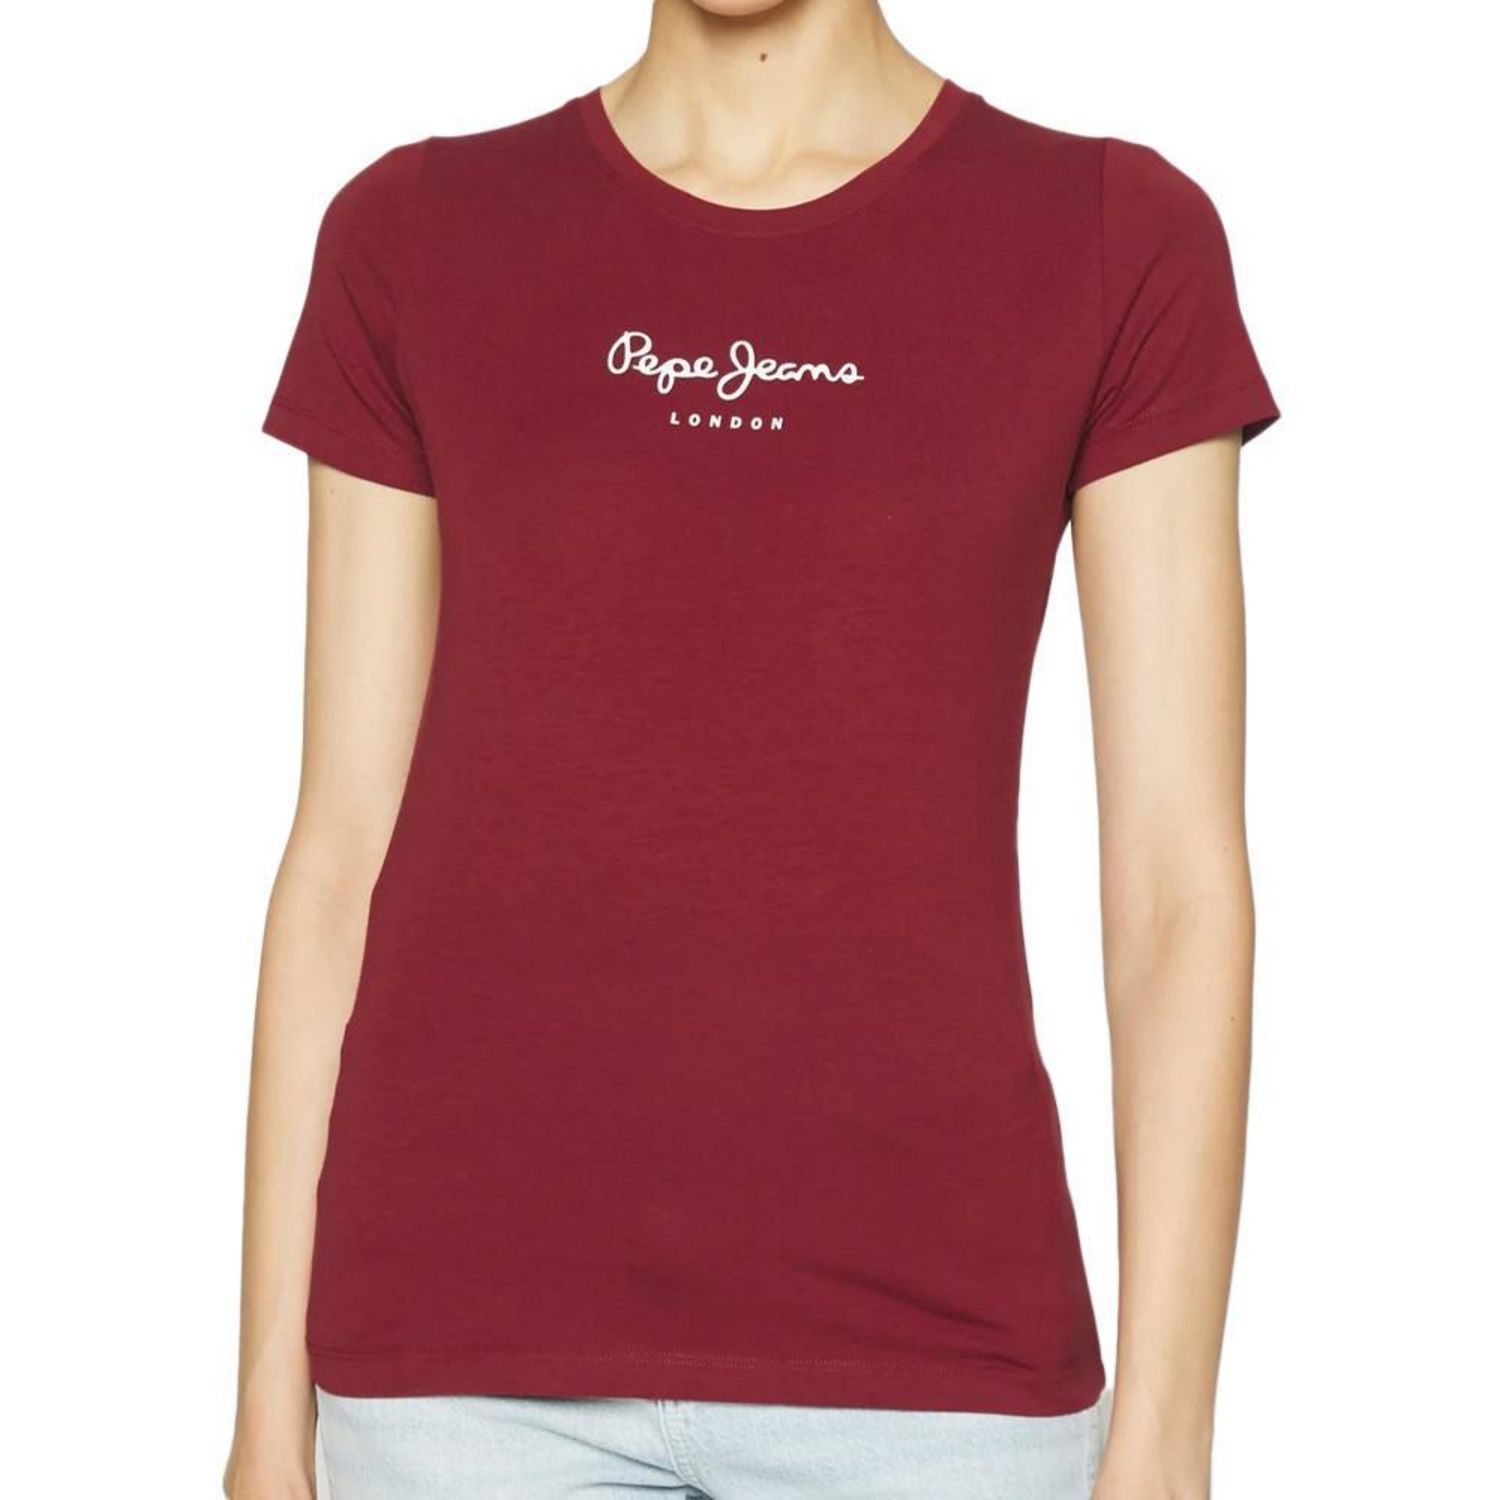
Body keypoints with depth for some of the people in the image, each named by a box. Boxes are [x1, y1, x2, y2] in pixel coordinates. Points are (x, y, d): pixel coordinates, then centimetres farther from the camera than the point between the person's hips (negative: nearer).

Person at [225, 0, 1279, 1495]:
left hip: (926, 1337, 0)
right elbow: (342, 850, 4)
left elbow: (1183, 875, -2)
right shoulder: (414, 239, 4)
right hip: (474, 1337, 1)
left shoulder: (1119, 238, 0)